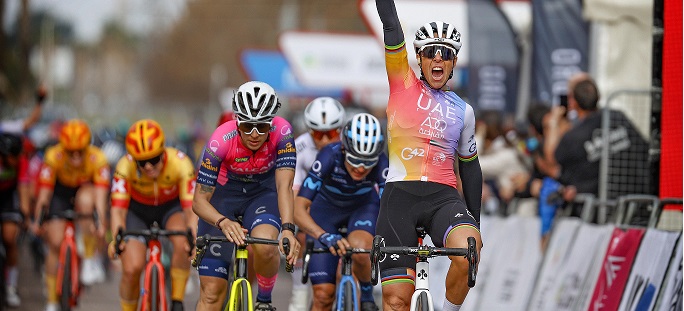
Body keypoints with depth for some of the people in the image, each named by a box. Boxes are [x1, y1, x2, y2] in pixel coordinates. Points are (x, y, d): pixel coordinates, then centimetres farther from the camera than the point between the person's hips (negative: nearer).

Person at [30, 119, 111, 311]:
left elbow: (101, 195, -37)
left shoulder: (97, 159, -31)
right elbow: (44, 192, -28)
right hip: (61, 192, 1)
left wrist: (101, 224, -47)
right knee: (55, 243, -7)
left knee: (85, 200, -37)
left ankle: (90, 260, -24)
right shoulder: (53, 157, -30)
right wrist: (37, 221, -34)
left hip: (87, 189, -1)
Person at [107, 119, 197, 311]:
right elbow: (118, 208, -34)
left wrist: (193, 236, -53)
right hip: (138, 211, 0)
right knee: (132, 269, -18)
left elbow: (191, 207, -35)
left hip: (171, 208, 0)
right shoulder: (125, 166, -30)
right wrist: (116, 237, -53)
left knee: (183, 242, -32)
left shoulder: (180, 163, -32)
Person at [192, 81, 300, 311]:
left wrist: (287, 229, -50)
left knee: (265, 247, -33)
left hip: (263, 193, 0)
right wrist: (223, 222, -49)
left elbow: (284, 187, -34)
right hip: (224, 196, 0)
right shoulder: (221, 140, -31)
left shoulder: (281, 132, -28)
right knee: (211, 292, -7)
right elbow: (199, 201, -29)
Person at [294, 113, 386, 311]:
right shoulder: (330, 156, -36)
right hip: (326, 209, 0)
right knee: (323, 294, -9)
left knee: (360, 249, -34)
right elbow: (298, 209, -41)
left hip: (363, 207, 0)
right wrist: (325, 237, -58)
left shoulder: (380, 164, -33)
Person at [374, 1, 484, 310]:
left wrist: (475, 224, 21)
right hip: (399, 195, -1)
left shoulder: (463, 111, 15)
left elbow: (469, 166, 23)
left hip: (444, 197, 1)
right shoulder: (404, 83, 10)